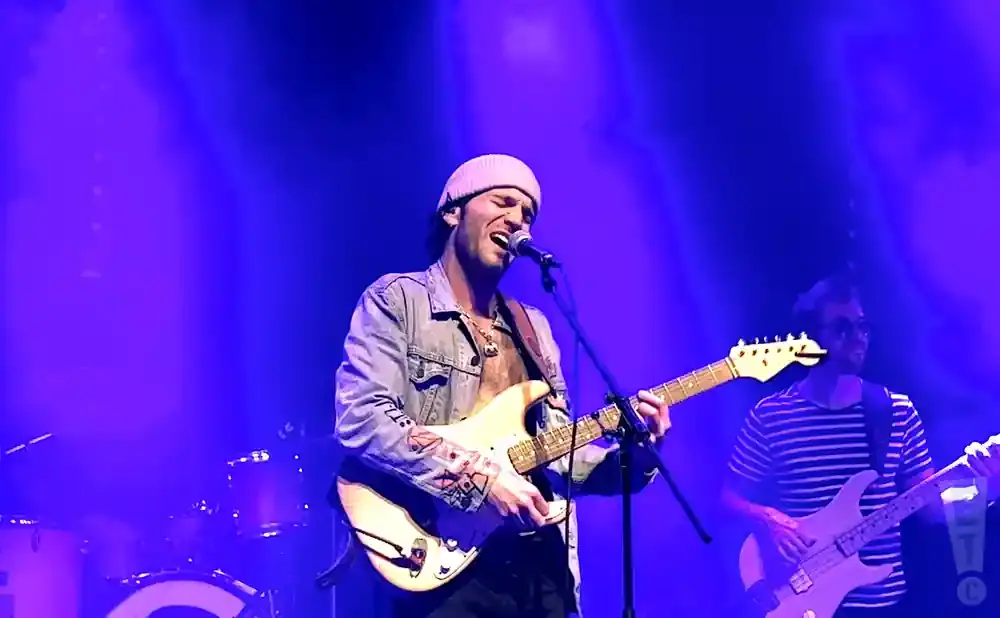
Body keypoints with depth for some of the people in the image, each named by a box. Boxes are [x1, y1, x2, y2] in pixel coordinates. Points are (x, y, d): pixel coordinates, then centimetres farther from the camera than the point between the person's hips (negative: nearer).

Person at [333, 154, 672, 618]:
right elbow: (361, 421, -14)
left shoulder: (533, 327, 19)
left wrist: (630, 456, -3)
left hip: (540, 565, 6)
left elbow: (553, 456, 16)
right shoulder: (396, 300, 0)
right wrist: (479, 480, -18)